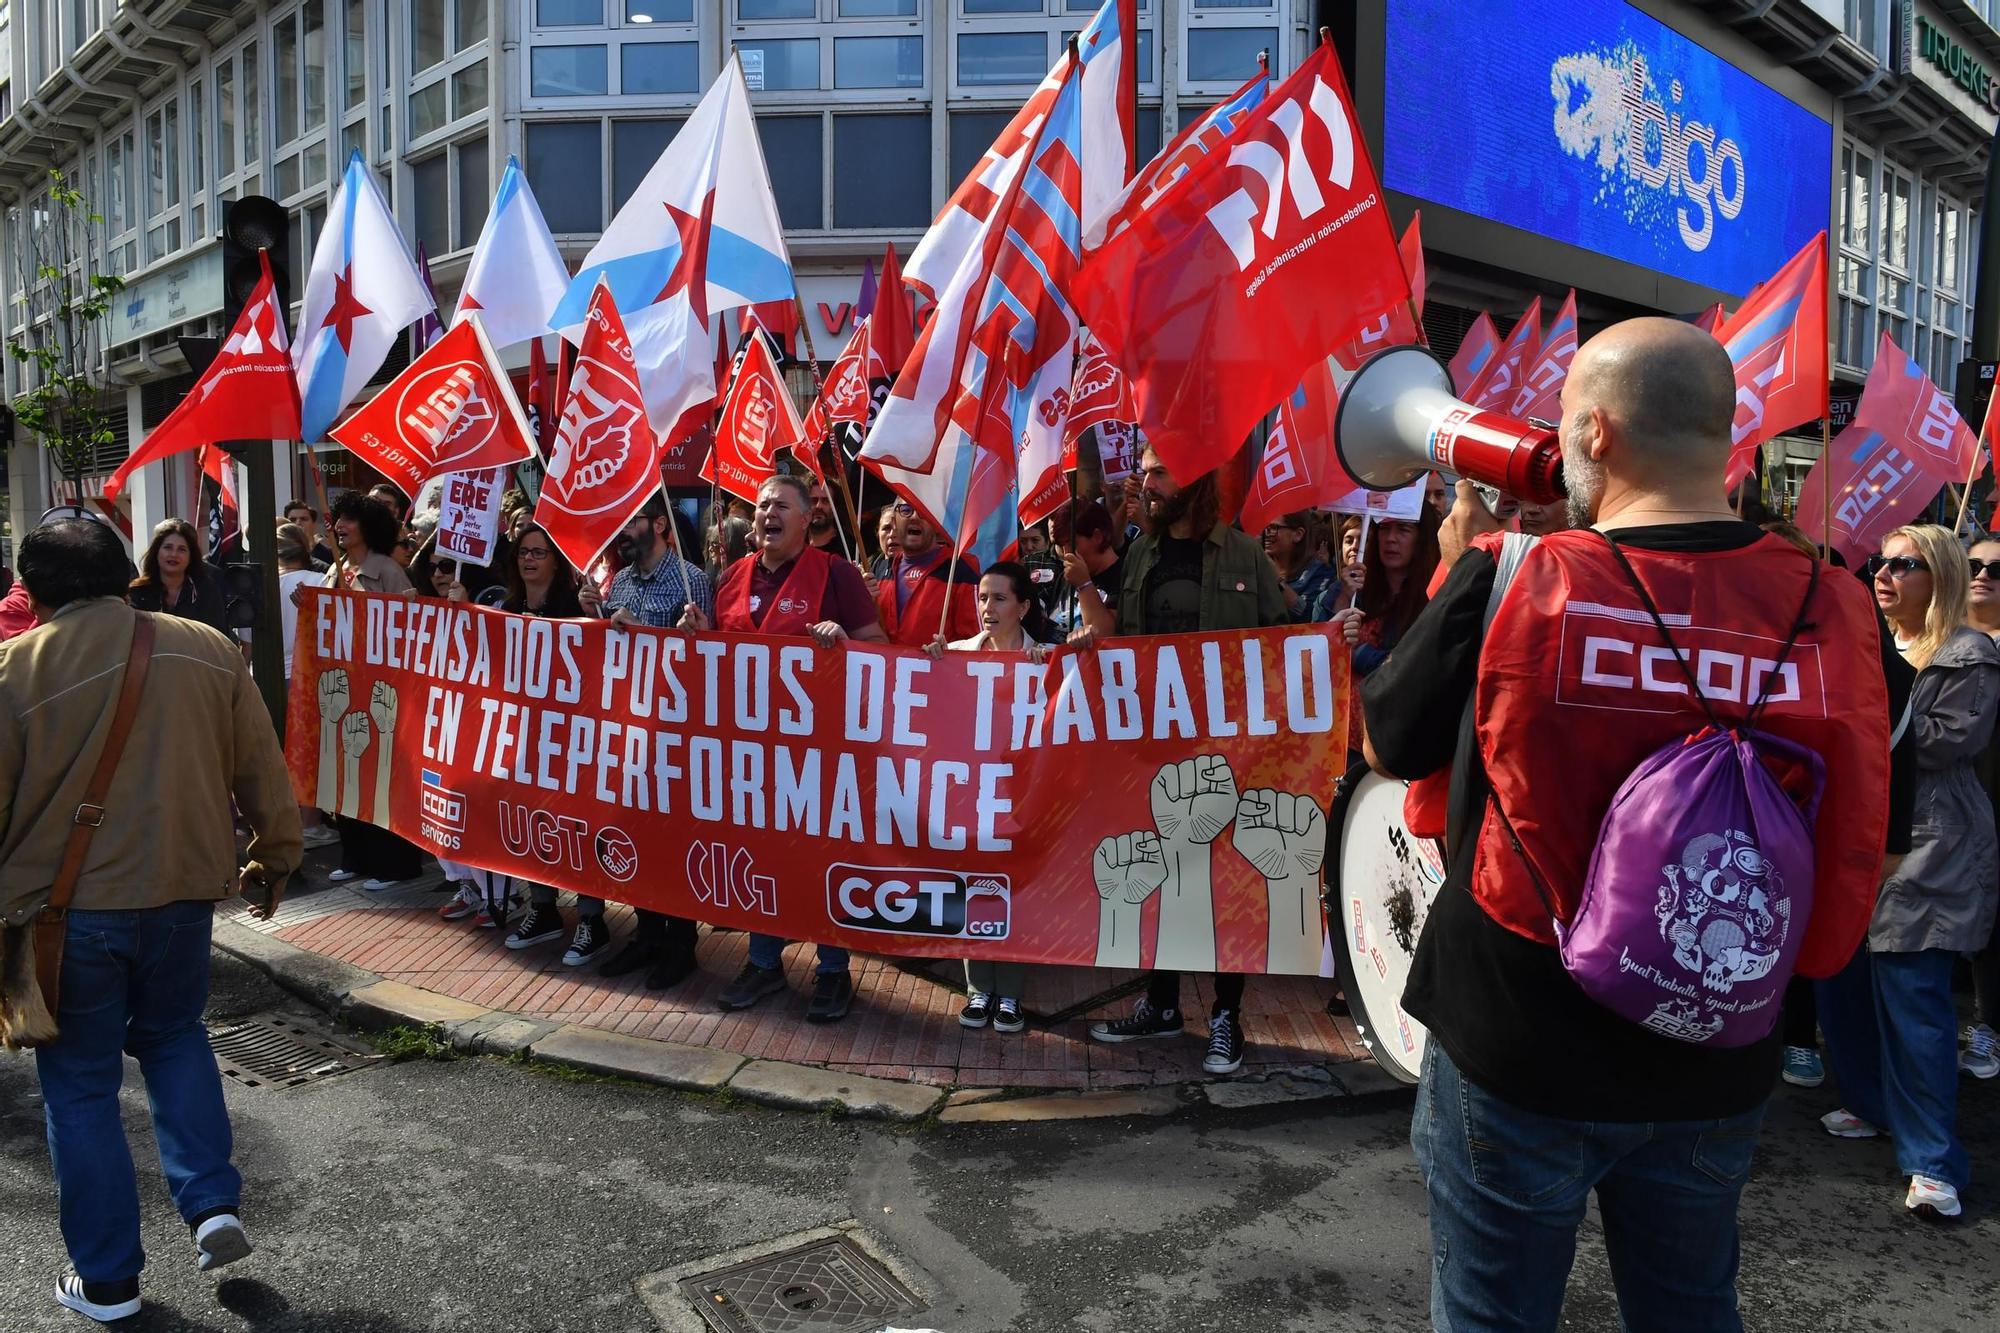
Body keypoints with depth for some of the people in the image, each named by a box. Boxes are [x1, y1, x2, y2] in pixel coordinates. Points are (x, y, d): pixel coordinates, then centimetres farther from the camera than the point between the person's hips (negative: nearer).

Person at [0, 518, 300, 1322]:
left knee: (80, 1085, 12)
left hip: (66, 909, -3)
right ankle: (213, 1208, 15)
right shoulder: (206, 651, -2)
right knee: (174, 1037, 26)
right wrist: (274, 860, 17)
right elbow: (261, 771, 4)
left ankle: (107, 1278, 22)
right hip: (182, 892, 3)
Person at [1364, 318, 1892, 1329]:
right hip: (1715, 1068, 3)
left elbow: (1386, 747, -3)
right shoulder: (1830, 606, -10)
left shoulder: (1508, 579, -19)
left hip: (1518, 1056, -3)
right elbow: (1873, 831, 5)